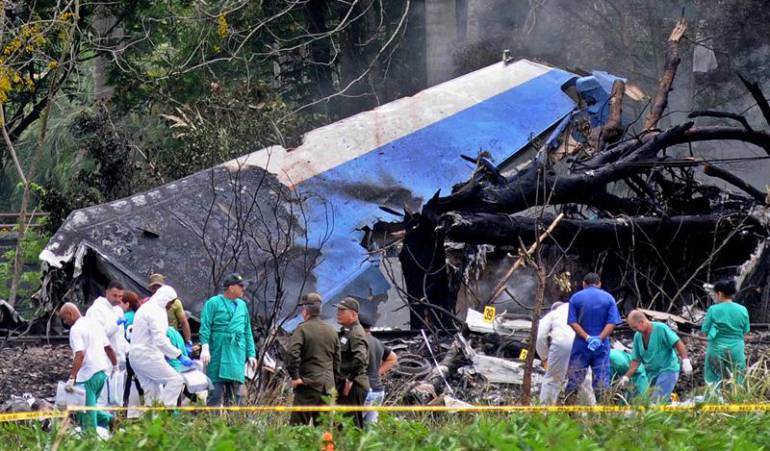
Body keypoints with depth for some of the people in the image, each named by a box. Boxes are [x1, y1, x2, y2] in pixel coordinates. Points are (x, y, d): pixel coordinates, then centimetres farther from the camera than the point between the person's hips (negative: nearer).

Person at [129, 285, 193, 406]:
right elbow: (160, 340, -23)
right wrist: (180, 356, -22)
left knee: (152, 391, 11)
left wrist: (165, 354, 22)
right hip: (148, 356, -10)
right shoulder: (155, 311, -14)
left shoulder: (145, 308, 19)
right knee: (175, 380, -13)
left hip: (136, 356, 10)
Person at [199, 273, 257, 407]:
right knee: (216, 392, -7)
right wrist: (205, 348, -16)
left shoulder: (242, 305, 18)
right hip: (218, 353, -5)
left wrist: (251, 354, 16)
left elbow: (247, 331, 21)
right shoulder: (214, 303, 1)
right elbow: (205, 327, -5)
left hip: (237, 354, 5)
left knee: (235, 392, 4)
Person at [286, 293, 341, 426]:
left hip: (308, 384, -6)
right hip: (328, 386, 6)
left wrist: (295, 376, -13)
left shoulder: (302, 329, -7)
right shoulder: (332, 331, 14)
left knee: (298, 424, -7)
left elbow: (292, 353, -19)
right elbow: (337, 360, 18)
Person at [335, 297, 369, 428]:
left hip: (353, 386, -11)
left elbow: (360, 358, -27)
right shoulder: (345, 332, 20)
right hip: (345, 384, 11)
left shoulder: (356, 333, -13)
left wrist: (349, 380, -23)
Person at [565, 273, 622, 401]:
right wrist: (599, 339, -15)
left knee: (574, 379, 5)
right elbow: (612, 322, -7)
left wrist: (587, 338, -15)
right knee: (602, 380, 4)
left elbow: (572, 322, -8)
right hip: (602, 346, 1)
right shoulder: (608, 298, 2)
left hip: (581, 345, -1)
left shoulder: (575, 298, 1)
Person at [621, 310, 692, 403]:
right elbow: (636, 360, 10)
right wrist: (627, 377, 2)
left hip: (667, 370, -7)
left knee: (657, 400, -19)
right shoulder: (637, 336, 8)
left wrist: (685, 361, -25)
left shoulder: (660, 328, -12)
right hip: (652, 374, 7)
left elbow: (677, 343, -16)